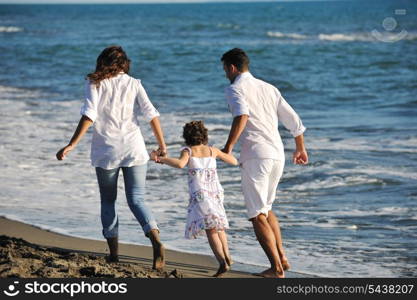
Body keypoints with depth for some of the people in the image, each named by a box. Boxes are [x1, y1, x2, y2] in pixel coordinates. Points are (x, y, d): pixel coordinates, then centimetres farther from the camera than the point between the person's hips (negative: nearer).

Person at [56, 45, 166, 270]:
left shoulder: (95, 84, 1)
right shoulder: (133, 84, 7)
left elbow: (89, 115, -11)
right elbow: (151, 114, -1)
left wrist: (72, 145, -13)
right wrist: (162, 145, 4)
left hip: (106, 151, -1)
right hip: (134, 150, 1)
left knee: (108, 201, 15)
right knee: (136, 200, 1)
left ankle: (114, 253, 11)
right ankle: (156, 240, -23)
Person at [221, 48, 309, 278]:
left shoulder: (235, 89, -2)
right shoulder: (269, 88, 19)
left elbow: (242, 116, -23)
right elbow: (293, 121, 21)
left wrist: (228, 147, -23)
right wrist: (300, 149, 33)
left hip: (255, 155, -7)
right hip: (278, 155, 7)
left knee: (257, 215, -3)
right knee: (266, 207, 24)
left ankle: (276, 267, -10)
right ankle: (281, 257, 19)